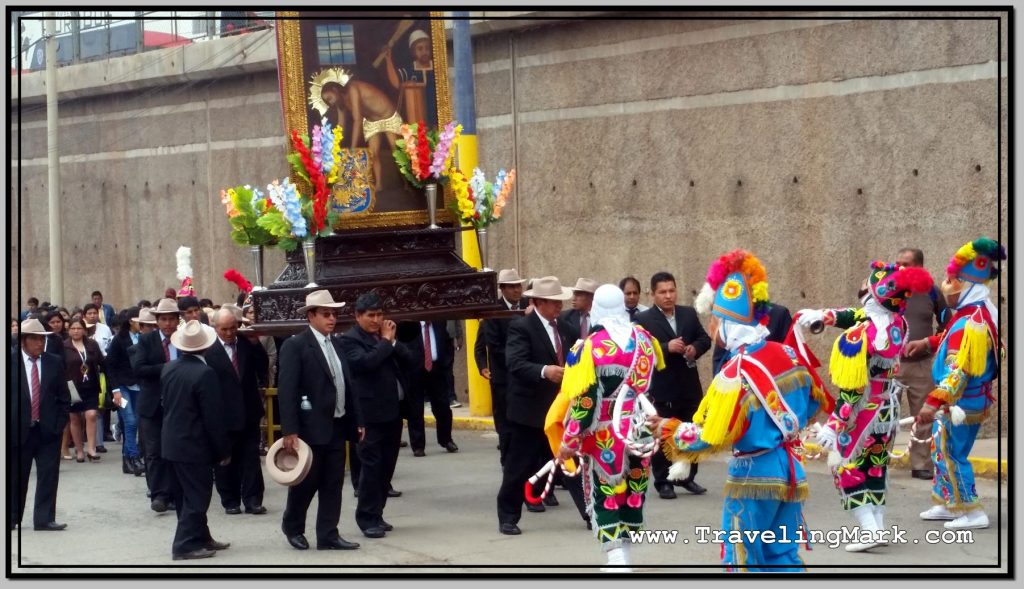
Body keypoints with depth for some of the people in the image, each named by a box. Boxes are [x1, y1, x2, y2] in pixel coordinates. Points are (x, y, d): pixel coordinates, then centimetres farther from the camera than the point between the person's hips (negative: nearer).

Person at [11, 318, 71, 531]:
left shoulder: (54, 363, 5)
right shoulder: (11, 362, -2)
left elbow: (63, 397, 9)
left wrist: (59, 423, 0)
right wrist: (8, 427, -6)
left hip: (48, 430, 2)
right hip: (19, 430, -2)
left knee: (48, 476, -1)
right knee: (16, 478, 8)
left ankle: (44, 520, 4)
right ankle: (12, 518, 21)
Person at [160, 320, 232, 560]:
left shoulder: (168, 368, 2)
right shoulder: (204, 373, -20)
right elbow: (213, 417, -17)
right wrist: (223, 450, -10)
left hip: (172, 442, 8)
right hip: (195, 445, -8)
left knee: (185, 496, 15)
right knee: (196, 497, 0)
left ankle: (200, 537, 26)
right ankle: (186, 545, 1)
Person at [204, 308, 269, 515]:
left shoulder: (247, 345, 2)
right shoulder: (208, 351, -8)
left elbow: (263, 368, -2)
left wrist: (256, 344, -11)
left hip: (249, 412, 3)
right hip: (224, 414, -2)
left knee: (251, 458, 3)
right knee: (225, 460, 7)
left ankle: (252, 500, 7)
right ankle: (230, 501, 16)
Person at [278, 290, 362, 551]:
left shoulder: (337, 344, 12)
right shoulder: (295, 345, -10)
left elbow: (347, 385, 15)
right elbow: (286, 390, -15)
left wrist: (358, 420, 10)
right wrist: (289, 430, -20)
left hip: (337, 426, 7)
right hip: (311, 427, -6)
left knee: (333, 483, 7)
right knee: (306, 481, 4)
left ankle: (328, 535, 12)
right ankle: (292, 527, 24)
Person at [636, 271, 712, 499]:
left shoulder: (689, 314, 9)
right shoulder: (643, 319, -6)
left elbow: (705, 339, 10)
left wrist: (695, 348, -11)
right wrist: (667, 348, -27)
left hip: (689, 385, 5)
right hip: (661, 388, -5)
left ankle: (687, 477, 23)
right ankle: (663, 482, 9)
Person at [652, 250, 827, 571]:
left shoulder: (737, 372, -20)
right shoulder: (789, 355, 1)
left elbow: (709, 437, -22)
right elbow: (816, 403, 16)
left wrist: (668, 428, -7)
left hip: (752, 478, -7)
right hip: (791, 474, 7)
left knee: (743, 561, 5)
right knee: (783, 558, 14)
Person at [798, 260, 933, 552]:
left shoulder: (860, 335, -26)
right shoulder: (897, 322, -5)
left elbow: (851, 387, -27)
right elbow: (863, 315, 15)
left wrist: (833, 426, -25)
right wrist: (824, 315, 21)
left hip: (864, 412, -7)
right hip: (889, 408, 7)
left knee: (847, 468, 6)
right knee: (876, 468, 19)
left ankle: (870, 530, -2)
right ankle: (878, 526, 21)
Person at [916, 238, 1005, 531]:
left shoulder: (971, 322, -27)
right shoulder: (976, 312, 6)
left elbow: (959, 369, -34)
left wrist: (933, 403, -39)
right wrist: (928, 343, 36)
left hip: (962, 404, -10)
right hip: (955, 401, 10)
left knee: (953, 456, 0)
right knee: (941, 450, 20)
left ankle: (972, 513, 9)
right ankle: (946, 504, 31)